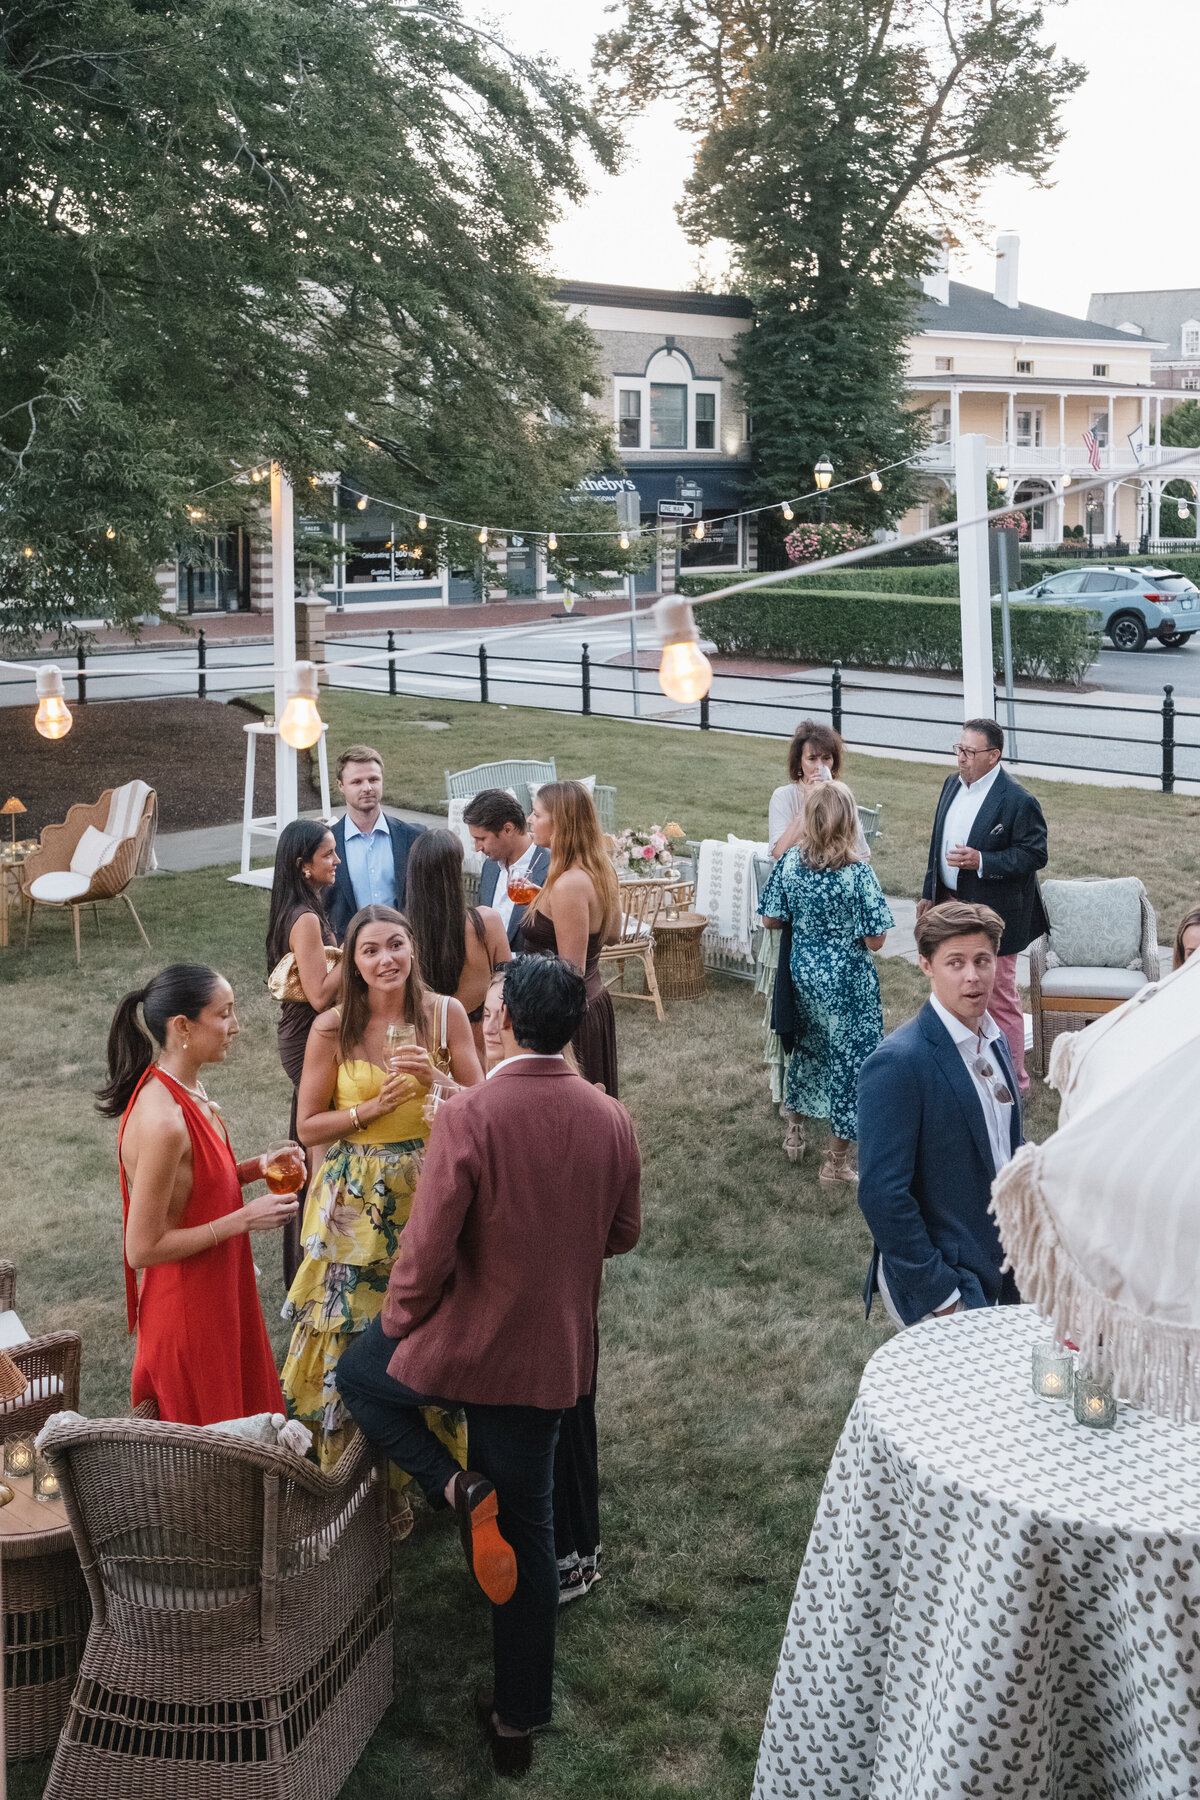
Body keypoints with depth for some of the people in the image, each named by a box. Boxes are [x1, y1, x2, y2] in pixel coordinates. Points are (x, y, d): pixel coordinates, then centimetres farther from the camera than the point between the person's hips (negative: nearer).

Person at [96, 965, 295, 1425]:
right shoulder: (162, 1121, -30)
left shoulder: (188, 1087, 0)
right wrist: (244, 1219, -23)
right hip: (185, 1312, -9)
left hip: (219, 1293, 9)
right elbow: (142, 1249, -26)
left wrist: (253, 1167, -2)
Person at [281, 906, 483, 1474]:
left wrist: (433, 1081, -20)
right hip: (357, 1202, -1)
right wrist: (373, 1108, -17)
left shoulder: (445, 1014, -4)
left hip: (429, 1192, 1)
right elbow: (308, 1127, -3)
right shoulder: (332, 1029, -8)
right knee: (352, 1325, 5)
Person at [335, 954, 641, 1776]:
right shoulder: (612, 1119, -6)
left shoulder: (471, 1116, -22)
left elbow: (426, 1251, -20)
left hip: (463, 1343, -5)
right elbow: (623, 1233, 7)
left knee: (359, 1374, 27)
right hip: (554, 1357, 5)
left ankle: (458, 1487, 6)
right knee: (528, 1530, 18)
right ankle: (518, 1718, 28)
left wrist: (398, 1323, -1)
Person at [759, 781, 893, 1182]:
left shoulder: (790, 861, -9)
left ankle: (795, 1129, 43)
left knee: (807, 1047, 27)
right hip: (847, 981, -5)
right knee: (849, 1059, 9)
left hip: (802, 972, 5)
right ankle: (836, 1161, 17)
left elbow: (771, 920, 0)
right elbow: (874, 941, -16)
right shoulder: (858, 873, -20)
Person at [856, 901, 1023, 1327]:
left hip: (999, 1274, 8)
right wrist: (941, 1297, -18)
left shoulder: (994, 1041, 7)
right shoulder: (897, 1064, -21)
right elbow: (882, 1194, -21)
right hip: (943, 1281, -8)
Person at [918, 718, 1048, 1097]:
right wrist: (929, 893, 16)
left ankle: (1013, 1082, 13)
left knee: (1000, 1000, 1)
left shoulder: (1017, 801, -18)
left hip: (992, 916, -8)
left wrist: (981, 861, -27)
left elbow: (1034, 855, -17)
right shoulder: (953, 785, 6)